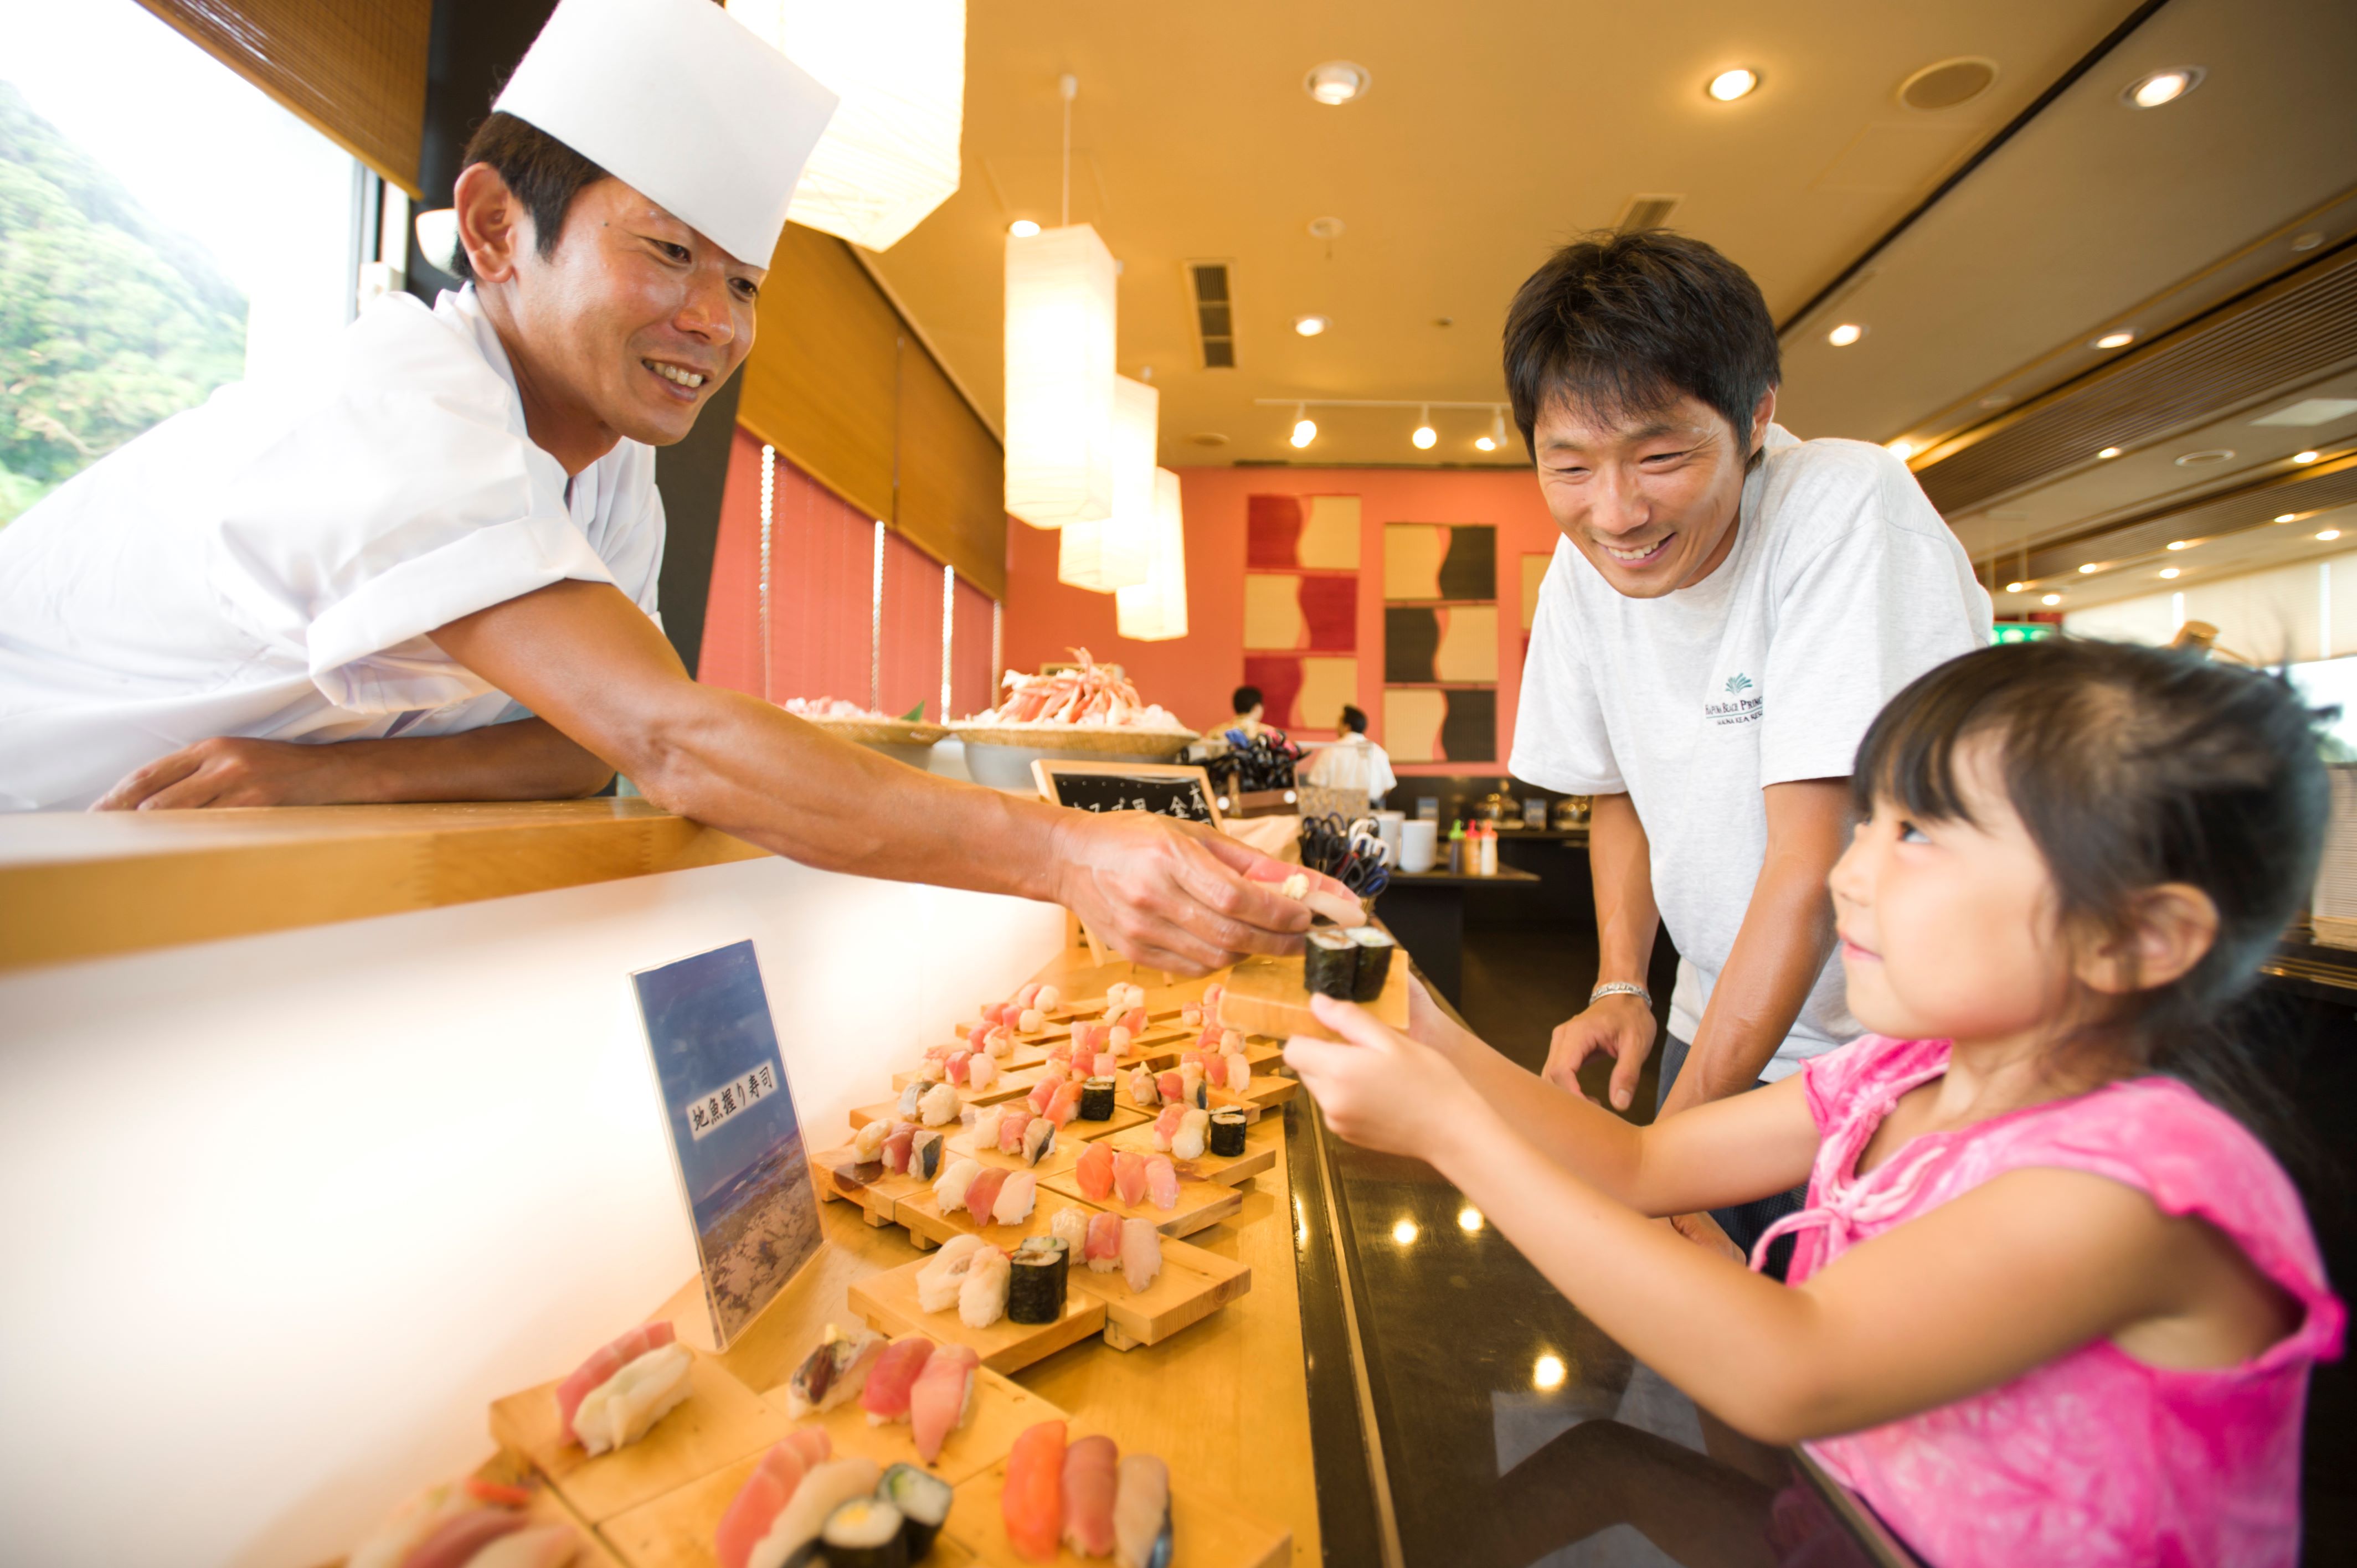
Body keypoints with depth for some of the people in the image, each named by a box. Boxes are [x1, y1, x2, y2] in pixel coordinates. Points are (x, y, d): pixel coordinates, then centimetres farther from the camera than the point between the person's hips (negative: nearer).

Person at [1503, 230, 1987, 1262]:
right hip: (1723, 1024, 5)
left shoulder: (1849, 511, -24)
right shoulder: (1582, 569, -8)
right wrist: (1620, 987, -7)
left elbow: (1811, 863, -27)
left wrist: (1667, 1148, -23)